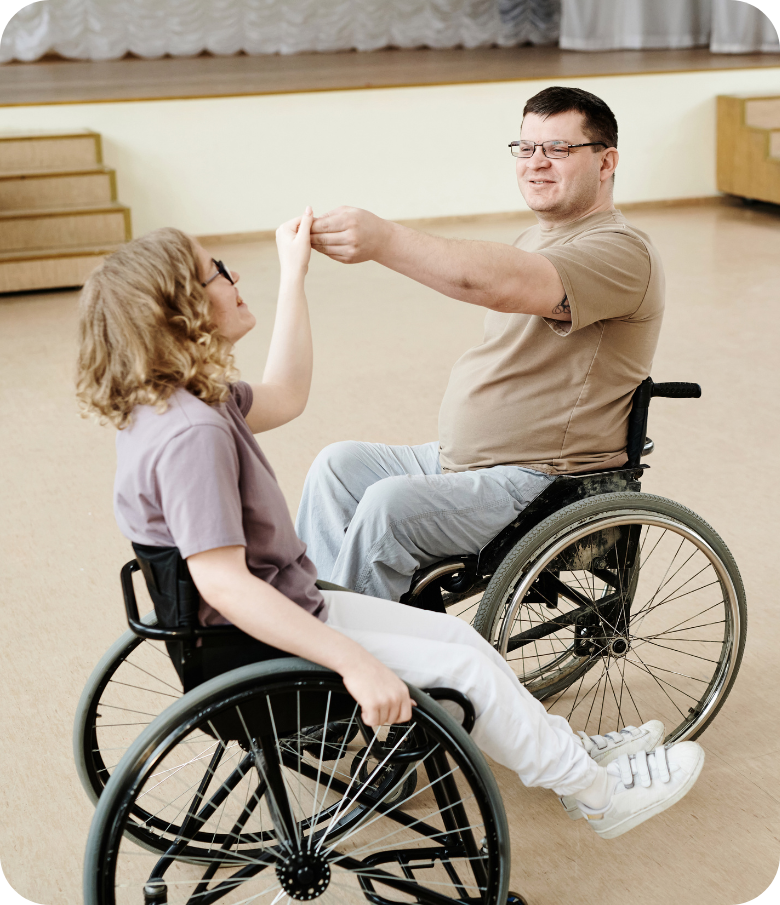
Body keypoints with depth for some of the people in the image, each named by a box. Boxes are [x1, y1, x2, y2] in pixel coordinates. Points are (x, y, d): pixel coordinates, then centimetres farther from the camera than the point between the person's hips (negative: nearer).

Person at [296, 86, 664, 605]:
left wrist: (384, 241, -42)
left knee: (390, 504, -26)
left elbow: (499, 283, -35)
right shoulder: (539, 237, 17)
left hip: (540, 485, -10)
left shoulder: (621, 253, -17)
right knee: (340, 464, 5)